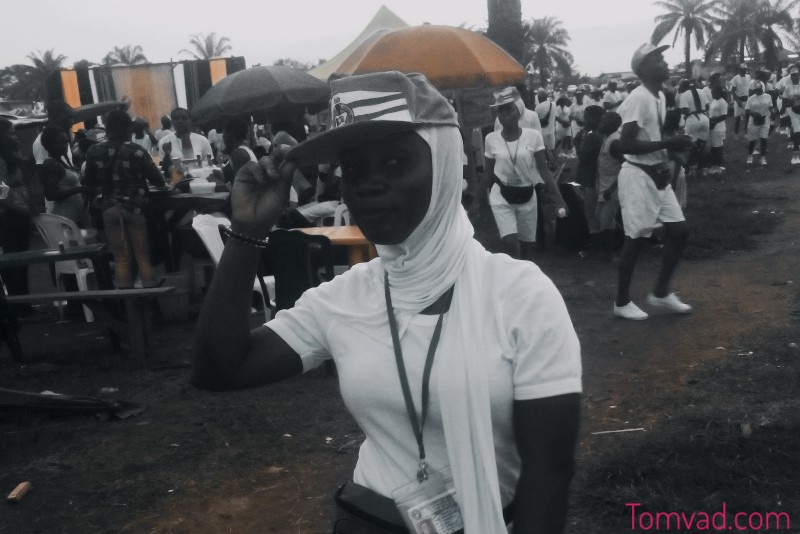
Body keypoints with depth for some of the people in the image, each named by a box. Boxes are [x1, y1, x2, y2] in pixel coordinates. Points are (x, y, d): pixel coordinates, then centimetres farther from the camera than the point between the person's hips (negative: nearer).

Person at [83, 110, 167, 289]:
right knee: (143, 256, 4)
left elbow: (89, 182, 11)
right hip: (134, 207, -3)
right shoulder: (136, 151, -9)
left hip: (109, 209, 3)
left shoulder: (94, 151, 0)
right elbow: (158, 181, -5)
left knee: (121, 258, 8)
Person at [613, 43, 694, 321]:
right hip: (638, 176, -9)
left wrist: (674, 143, 2)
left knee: (679, 230, 9)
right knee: (636, 239, -2)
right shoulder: (638, 98, -18)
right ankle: (622, 302, 12)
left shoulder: (660, 96, 12)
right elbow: (625, 144, -23)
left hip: (658, 175, 9)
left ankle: (661, 293, 20)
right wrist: (667, 144, -23)